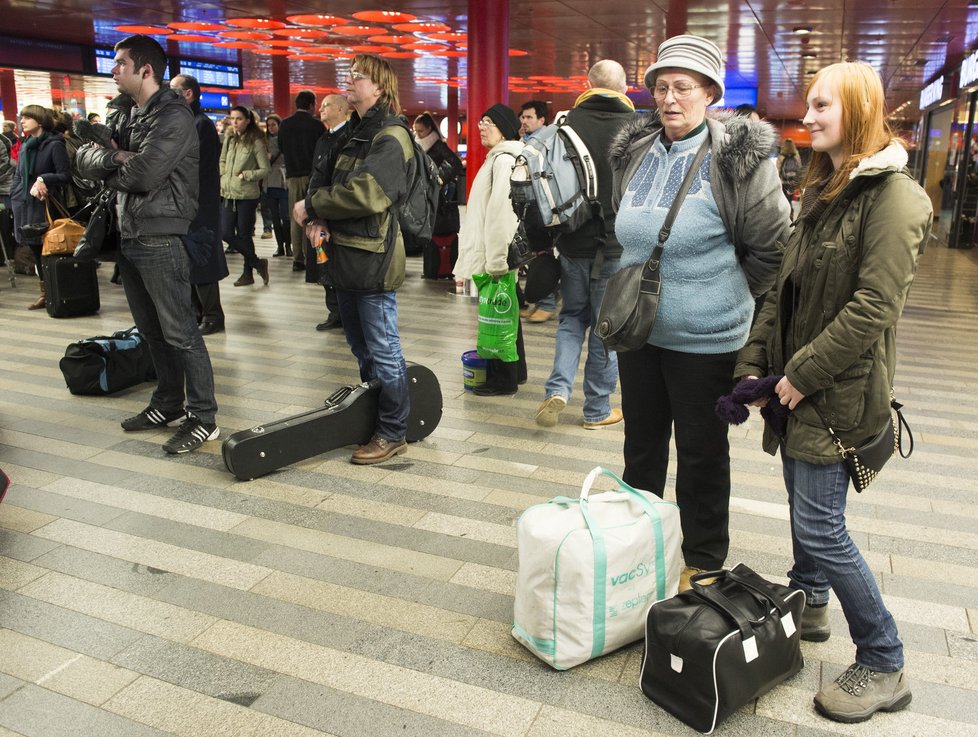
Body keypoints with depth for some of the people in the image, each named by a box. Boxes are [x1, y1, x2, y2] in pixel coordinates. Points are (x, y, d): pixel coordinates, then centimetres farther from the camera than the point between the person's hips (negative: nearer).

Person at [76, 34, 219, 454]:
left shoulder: (174, 116, -11)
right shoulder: (121, 113, 16)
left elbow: (144, 174, -21)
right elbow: (85, 159, 8)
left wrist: (109, 171, -1)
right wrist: (115, 158, -12)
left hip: (160, 238, -9)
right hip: (129, 235, 9)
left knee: (179, 332, -5)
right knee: (151, 330, 15)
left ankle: (203, 418, 3)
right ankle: (168, 405, 28)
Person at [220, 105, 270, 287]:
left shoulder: (256, 142, -7)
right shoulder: (229, 139, 9)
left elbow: (265, 169, -6)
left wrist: (246, 175, -12)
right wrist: (223, 177, 6)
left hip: (247, 194, -6)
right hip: (228, 193, 6)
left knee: (244, 235, 2)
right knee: (226, 233, 1)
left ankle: (248, 273, 19)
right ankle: (258, 263, 15)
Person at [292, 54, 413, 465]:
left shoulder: (390, 138, -12)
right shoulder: (356, 133, 18)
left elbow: (365, 194, -23)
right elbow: (339, 186, 15)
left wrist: (311, 207, -13)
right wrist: (321, 219, -5)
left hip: (373, 259, -9)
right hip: (346, 255, 10)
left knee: (383, 351, -1)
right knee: (361, 349, 18)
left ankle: (393, 434, 9)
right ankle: (369, 421, 32)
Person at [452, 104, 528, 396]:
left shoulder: (503, 160, -14)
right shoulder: (498, 157, 18)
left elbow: (500, 211, -21)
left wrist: (495, 260, -23)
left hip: (496, 254, -10)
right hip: (497, 252, 10)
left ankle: (502, 379, 6)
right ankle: (514, 371, 27)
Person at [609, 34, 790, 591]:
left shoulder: (738, 158, -13)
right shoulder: (635, 153, 5)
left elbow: (773, 247, -8)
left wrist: (727, 295, -3)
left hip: (705, 337, -5)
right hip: (638, 329, 6)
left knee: (701, 453, 9)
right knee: (641, 444, 19)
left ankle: (704, 562, 28)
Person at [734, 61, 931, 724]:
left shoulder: (893, 195, -14)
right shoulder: (824, 190, 13)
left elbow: (874, 306, -21)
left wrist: (805, 373, -17)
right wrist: (754, 364, 6)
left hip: (840, 389, -8)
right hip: (797, 382, 8)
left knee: (821, 528, -5)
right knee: (805, 502, 19)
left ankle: (884, 667, 12)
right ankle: (809, 603, 40)